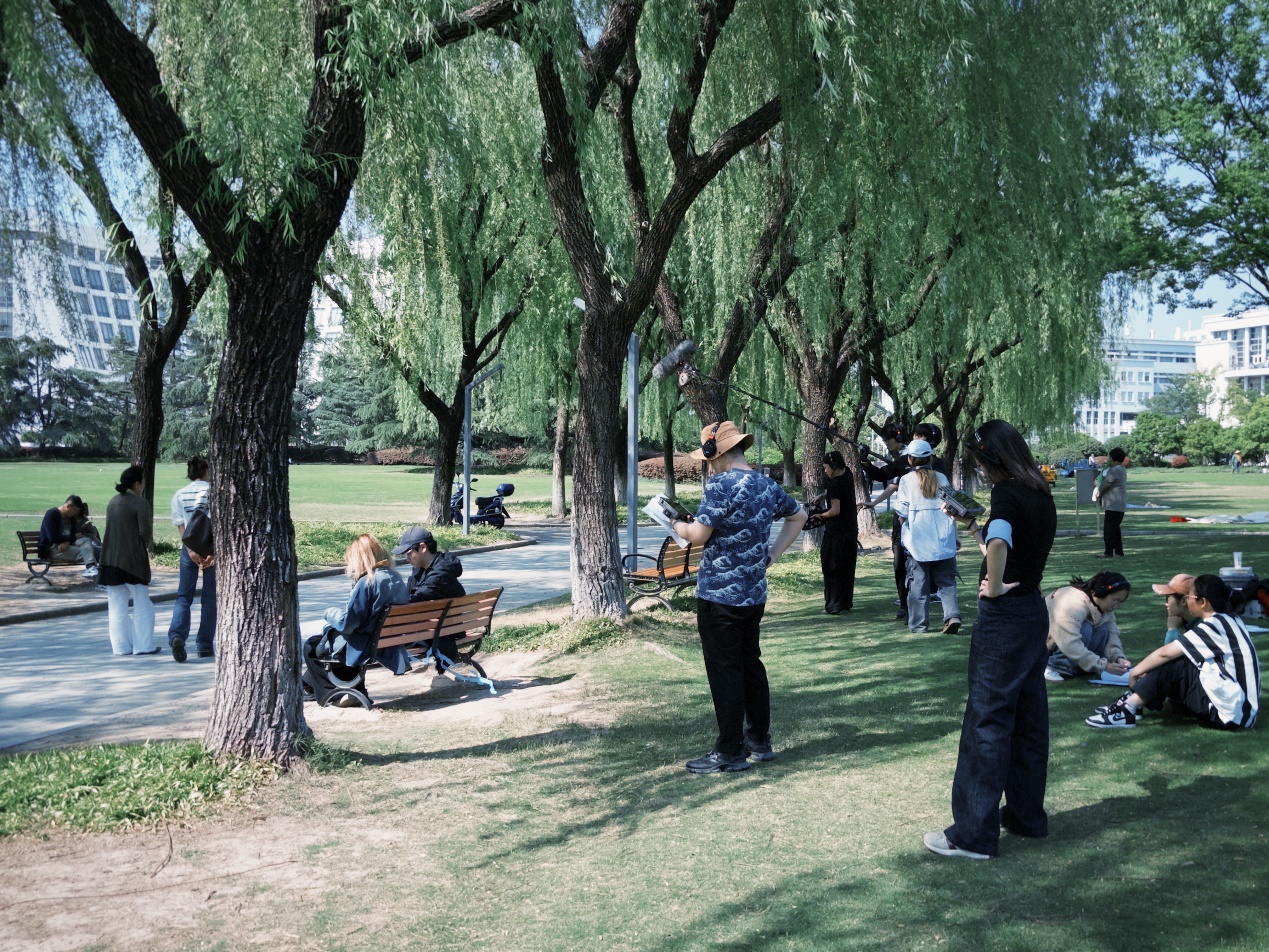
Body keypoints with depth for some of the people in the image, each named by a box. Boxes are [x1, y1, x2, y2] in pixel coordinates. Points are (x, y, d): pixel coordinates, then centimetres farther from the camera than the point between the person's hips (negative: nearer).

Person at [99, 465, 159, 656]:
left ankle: (121, 646, 11)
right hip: (133, 559, -6)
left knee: (117, 605, 9)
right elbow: (145, 531, -17)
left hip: (111, 559, 6)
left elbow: (110, 529, 11)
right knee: (141, 605, 3)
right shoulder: (140, 503, -11)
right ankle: (143, 645, 4)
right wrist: (149, 545, 4)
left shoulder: (112, 503, 11)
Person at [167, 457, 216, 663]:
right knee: (210, 598, 7)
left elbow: (180, 525, -2)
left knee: (184, 595, 7)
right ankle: (205, 645, 10)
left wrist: (191, 550, -9)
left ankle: (177, 635, -17)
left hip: (190, 547, 2)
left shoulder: (179, 494, 7)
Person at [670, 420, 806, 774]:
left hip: (719, 595, -8)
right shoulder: (766, 485, 8)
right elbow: (799, 515, 22)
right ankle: (759, 741, 26)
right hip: (754, 593, 8)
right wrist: (774, 552, 19)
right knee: (751, 664, 18)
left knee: (725, 672, 0)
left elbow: (698, 535, -20)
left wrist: (675, 523, 0)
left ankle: (730, 752, 6)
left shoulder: (721, 485, -18)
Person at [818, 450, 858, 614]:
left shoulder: (835, 484, -19)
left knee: (832, 570, 0)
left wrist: (821, 515, -7)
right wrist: (822, 496, 8)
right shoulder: (848, 475, 5)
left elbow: (835, 510, -21)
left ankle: (834, 605, 0)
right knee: (847, 569, 15)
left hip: (836, 533, -8)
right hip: (851, 531, 8)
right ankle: (847, 602, 22)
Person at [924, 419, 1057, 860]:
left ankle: (973, 835, 2)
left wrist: (994, 588, -22)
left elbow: (998, 544, -36)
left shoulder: (1006, 493, -16)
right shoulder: (1041, 496, 10)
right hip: (1034, 611, 9)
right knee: (1028, 719, 16)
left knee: (987, 721, -4)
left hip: (1003, 617, -9)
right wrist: (971, 525, 17)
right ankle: (1026, 815, 27)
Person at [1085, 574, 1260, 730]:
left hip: (1229, 714, -10)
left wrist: (1135, 672, -3)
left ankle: (1127, 710, -16)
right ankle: (1134, 702, 3)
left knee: (1171, 664, -14)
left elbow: (1165, 653, -14)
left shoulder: (1214, 625, -15)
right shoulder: (1229, 621, 13)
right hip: (1243, 710, 10)